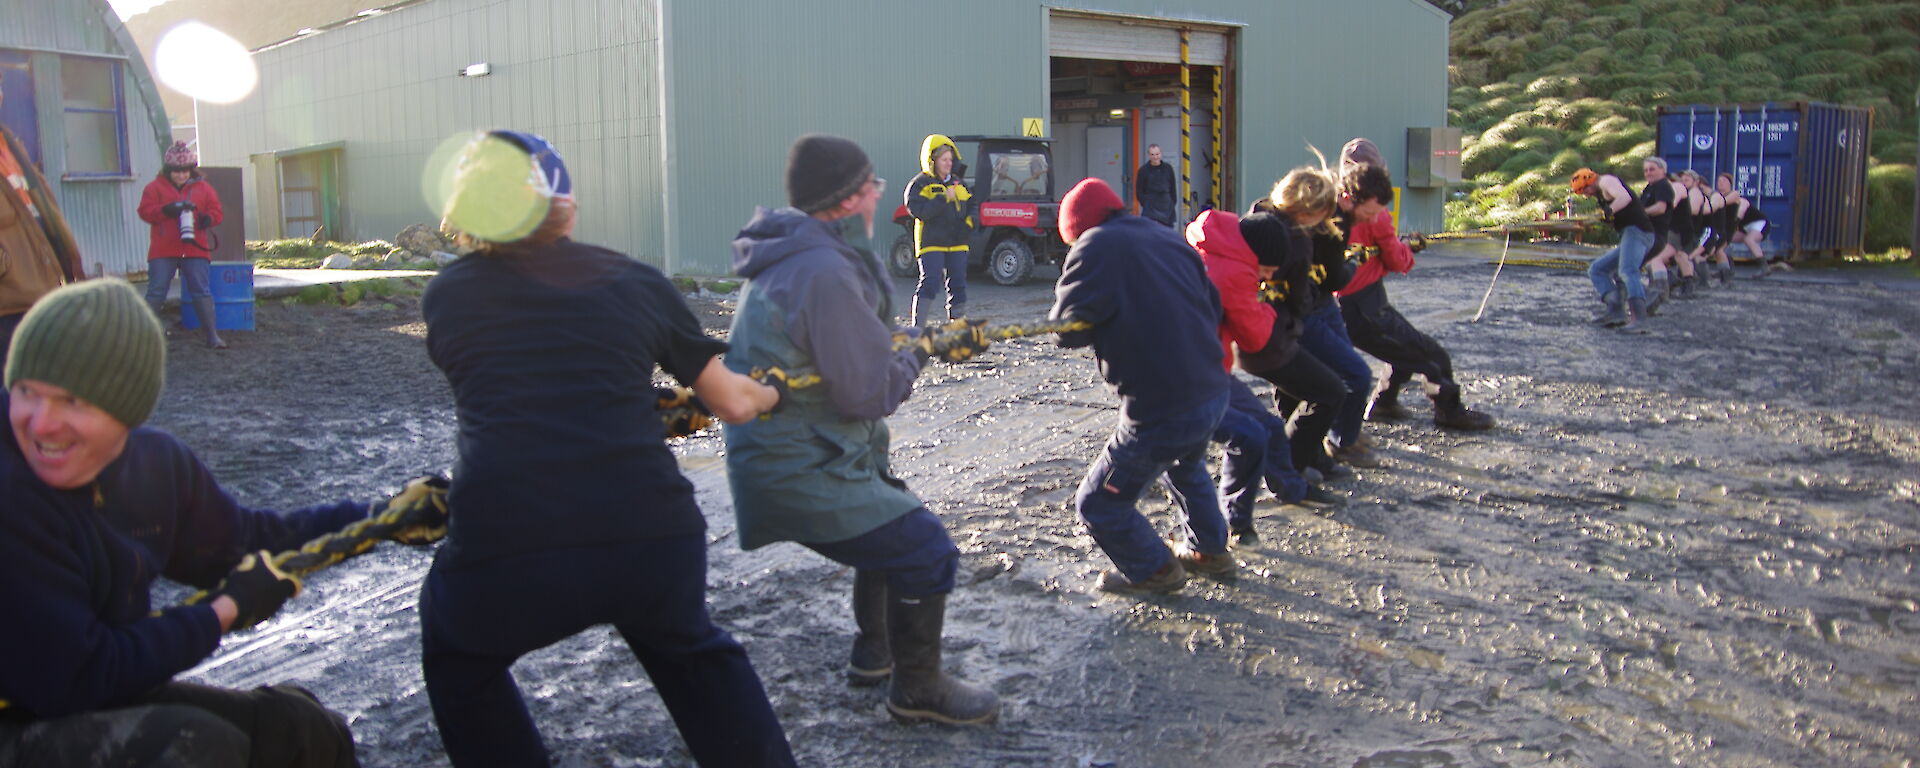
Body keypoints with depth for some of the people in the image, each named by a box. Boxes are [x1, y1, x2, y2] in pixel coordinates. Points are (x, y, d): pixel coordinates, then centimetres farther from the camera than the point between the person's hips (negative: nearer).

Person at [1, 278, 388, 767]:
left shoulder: (155, 463, -6)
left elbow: (244, 542, 13)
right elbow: (74, 681, -26)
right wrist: (225, 613, -15)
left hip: (112, 699, 8)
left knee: (301, 726, 9)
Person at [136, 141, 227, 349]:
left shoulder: (202, 188, 11)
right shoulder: (155, 187, 5)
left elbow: (217, 211, 11)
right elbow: (145, 211, -2)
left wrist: (208, 218, -11)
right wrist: (166, 209, -18)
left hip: (195, 249, 1)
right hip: (163, 251, -1)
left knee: (202, 292, 1)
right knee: (156, 292, 1)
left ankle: (212, 335, 2)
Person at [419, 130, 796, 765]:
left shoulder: (445, 294, 14)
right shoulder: (637, 282, 12)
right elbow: (733, 403, 17)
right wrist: (771, 392, 40)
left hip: (502, 552, -1)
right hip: (651, 538, 1)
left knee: (458, 663, 33)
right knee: (689, 650, 33)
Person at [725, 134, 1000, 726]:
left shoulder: (797, 258, 8)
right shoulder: (825, 272, -25)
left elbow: (856, 344, 19)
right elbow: (871, 391, -22)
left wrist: (938, 340, 15)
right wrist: (917, 351, -4)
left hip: (788, 450, 11)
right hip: (800, 472, -11)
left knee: (892, 518, 29)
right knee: (926, 551, -9)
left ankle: (874, 653, 43)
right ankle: (916, 688, 11)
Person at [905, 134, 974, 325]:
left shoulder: (958, 182, 16)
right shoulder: (920, 184, -4)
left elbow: (970, 207, 26)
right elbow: (917, 209, -19)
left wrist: (967, 227, 9)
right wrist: (944, 199, -22)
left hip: (957, 244, 6)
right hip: (931, 244, -6)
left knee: (958, 284, 10)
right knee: (930, 283, -15)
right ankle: (916, 327, -13)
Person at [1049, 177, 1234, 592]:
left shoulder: (1096, 247, -9)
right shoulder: (1170, 239, 11)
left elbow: (1068, 327, -10)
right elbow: (1213, 308, 16)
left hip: (1160, 410, -8)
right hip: (1213, 394, 8)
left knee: (1098, 504, 10)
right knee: (1186, 465, 39)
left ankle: (1155, 570, 25)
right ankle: (1209, 551, 49)